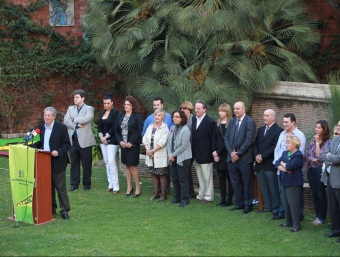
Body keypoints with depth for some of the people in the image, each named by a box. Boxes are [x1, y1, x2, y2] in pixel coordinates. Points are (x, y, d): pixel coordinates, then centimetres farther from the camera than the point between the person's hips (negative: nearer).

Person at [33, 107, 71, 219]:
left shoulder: (61, 127, -7)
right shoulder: (41, 128, 10)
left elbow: (67, 144, -8)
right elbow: (40, 143, 16)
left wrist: (58, 152, -22)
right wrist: (33, 146, -2)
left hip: (57, 162, -5)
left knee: (60, 186, -2)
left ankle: (64, 210, 3)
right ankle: (51, 208, 20)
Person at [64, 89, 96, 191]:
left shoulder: (89, 109, -1)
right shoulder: (71, 108, 13)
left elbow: (86, 119, -20)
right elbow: (66, 121, 1)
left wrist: (74, 119, -8)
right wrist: (76, 125, -13)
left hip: (84, 140, -4)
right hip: (73, 140, 4)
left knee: (86, 163, 4)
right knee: (74, 163, 8)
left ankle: (86, 183, 15)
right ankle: (74, 183, 15)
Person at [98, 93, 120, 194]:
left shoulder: (115, 113, -7)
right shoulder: (101, 113, 12)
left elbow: (114, 127, -12)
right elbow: (99, 126, 11)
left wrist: (106, 137, -12)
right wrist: (101, 136, -4)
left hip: (112, 140, -7)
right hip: (103, 140, 7)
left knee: (111, 162, -13)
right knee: (106, 162, 7)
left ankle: (115, 186, -10)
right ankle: (110, 184, 13)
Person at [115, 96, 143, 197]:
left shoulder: (137, 116, -6)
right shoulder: (120, 115, 9)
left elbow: (139, 131, -11)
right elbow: (116, 130, 10)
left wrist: (131, 143, -15)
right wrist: (120, 141, -5)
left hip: (133, 145, -5)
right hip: (123, 144, 5)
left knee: (132, 166, -5)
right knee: (127, 166, 10)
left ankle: (138, 188, 7)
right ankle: (129, 187, 17)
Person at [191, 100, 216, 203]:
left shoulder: (210, 121, -13)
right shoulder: (193, 119, 6)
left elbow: (212, 139, -10)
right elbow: (193, 134, 10)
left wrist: (212, 152, -9)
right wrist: (192, 150, 6)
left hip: (205, 153, -7)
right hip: (196, 153, 7)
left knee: (207, 176, 1)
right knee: (199, 176, 15)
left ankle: (208, 196, 9)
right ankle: (201, 194, 25)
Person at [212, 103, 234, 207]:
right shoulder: (218, 124, 11)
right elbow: (214, 138, 9)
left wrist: (219, 152, -11)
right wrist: (214, 152, -3)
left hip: (227, 154, -7)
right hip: (218, 154, 7)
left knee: (229, 178, 0)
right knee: (221, 178, 8)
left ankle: (229, 200, 4)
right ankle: (223, 200, 13)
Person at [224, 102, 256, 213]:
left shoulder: (250, 122, -9)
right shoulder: (232, 121, 10)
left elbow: (249, 140, -14)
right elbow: (226, 137, 8)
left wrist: (238, 153, -14)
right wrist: (231, 152, -6)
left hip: (244, 158, -6)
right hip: (232, 157, 6)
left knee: (247, 183, 3)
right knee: (235, 182, 12)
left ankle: (248, 204, 14)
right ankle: (239, 203, 22)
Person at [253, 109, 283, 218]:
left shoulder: (278, 130, -7)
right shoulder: (260, 130, 17)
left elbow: (275, 147, -15)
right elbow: (255, 144, 14)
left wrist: (262, 156, -15)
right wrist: (256, 155, -5)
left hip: (270, 164, -7)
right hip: (260, 164, 7)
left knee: (273, 187, -3)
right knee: (263, 187, 10)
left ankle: (276, 209, 2)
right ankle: (267, 207, 18)